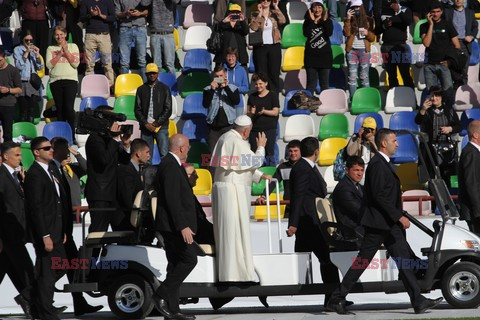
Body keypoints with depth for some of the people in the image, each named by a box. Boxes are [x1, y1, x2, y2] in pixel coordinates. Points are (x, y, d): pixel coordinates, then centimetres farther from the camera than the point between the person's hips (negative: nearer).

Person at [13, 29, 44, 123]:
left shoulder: (34, 49, 13)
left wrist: (37, 55, -7)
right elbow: (19, 66, -10)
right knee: (23, 111, -8)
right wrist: (26, 53, -14)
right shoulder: (17, 50, 1)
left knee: (32, 110, 1)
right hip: (22, 83, -4)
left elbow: (40, 67, 9)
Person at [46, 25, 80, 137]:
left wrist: (66, 51, -5)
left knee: (69, 107, -14)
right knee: (60, 109, 3)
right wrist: (59, 53, -5)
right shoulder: (51, 49, 14)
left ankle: (72, 135, -8)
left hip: (71, 79, -2)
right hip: (55, 81, 2)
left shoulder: (73, 46, 11)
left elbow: (76, 63, 0)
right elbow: (49, 65, 0)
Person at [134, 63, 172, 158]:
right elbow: (137, 110, 9)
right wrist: (146, 124, -5)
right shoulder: (141, 89, 12)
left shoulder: (164, 89, 6)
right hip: (145, 128, 2)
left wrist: (156, 124, -7)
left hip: (161, 126, -2)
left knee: (164, 155, -11)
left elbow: (168, 110, 1)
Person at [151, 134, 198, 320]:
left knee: (176, 265, 9)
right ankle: (162, 295, -11)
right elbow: (172, 198, -22)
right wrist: (183, 226, -24)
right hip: (174, 225, -11)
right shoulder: (171, 165, -15)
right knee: (189, 259, -13)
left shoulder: (169, 164, 17)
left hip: (174, 226, 11)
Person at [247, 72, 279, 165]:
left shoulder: (273, 95, 3)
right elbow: (248, 114, 15)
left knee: (269, 153, -7)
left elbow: (275, 112, -4)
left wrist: (264, 111, -18)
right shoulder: (252, 97, 15)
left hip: (269, 129, -4)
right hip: (254, 129, 4)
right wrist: (251, 113, -7)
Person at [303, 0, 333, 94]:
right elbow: (306, 34, -14)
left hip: (325, 55, 1)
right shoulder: (308, 22, 4)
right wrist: (312, 21, -15)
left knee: (324, 83, 4)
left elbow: (329, 33, -13)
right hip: (311, 55, 0)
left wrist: (324, 20, -17)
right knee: (311, 83, 0)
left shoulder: (328, 21, 6)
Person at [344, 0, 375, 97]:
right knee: (352, 76, -2)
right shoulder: (349, 20, 7)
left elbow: (372, 38, 10)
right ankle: (352, 98, 0)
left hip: (364, 50, 0)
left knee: (364, 76, -1)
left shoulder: (368, 20, 9)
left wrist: (367, 33, -11)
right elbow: (346, 33, -10)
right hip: (351, 50, 0)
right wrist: (348, 19, -14)